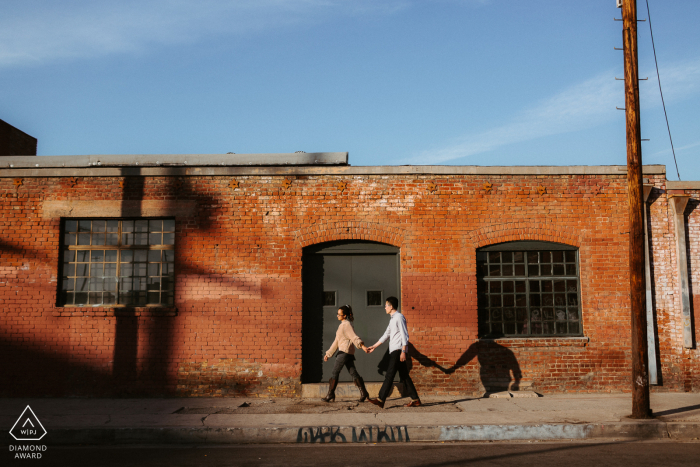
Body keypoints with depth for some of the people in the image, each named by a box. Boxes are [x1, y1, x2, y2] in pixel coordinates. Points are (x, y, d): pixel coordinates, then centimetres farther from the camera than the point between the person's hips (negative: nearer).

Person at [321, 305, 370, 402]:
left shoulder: (347, 324, -6)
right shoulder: (342, 325, 23)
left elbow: (354, 337, -20)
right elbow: (336, 342, 26)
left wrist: (362, 345, -35)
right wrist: (328, 354, 27)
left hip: (345, 351, -9)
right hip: (348, 353, 9)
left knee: (334, 372, -5)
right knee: (353, 373, 4)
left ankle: (330, 394, -2)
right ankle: (363, 392, -1)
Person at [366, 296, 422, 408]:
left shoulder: (399, 317, -8)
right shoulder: (393, 319, 21)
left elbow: (404, 335, -14)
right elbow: (386, 335, 26)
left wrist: (403, 351, -21)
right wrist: (374, 347, 26)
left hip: (398, 350, -9)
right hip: (394, 351, 9)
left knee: (389, 375, -12)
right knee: (404, 376, 8)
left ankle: (381, 400, -15)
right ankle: (415, 400, 10)